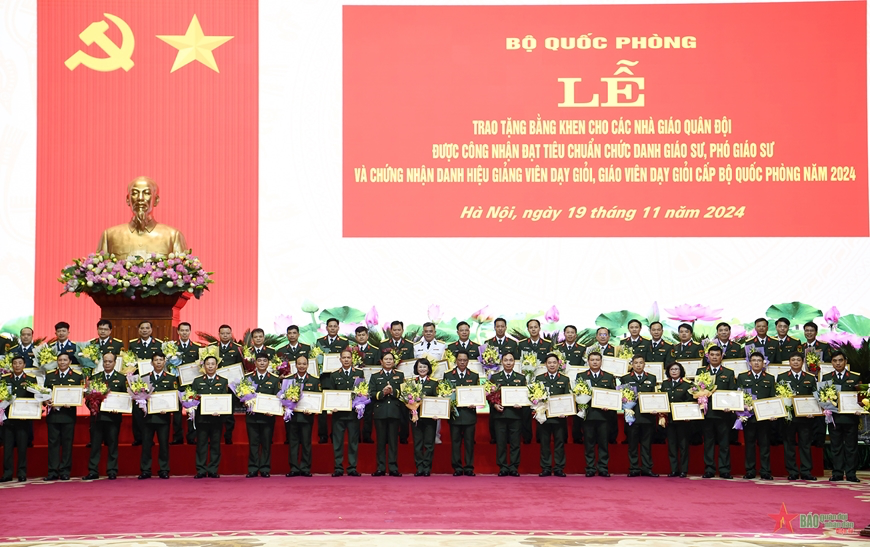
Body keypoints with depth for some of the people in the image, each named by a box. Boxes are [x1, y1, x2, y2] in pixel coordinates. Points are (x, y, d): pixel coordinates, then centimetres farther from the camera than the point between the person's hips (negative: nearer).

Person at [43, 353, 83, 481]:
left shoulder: (77, 377, 7)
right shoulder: (49, 376, 14)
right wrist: (48, 402, -7)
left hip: (68, 414, -2)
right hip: (53, 414, 2)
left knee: (67, 443, 0)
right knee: (53, 442, 0)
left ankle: (65, 471, 5)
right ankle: (53, 471, 3)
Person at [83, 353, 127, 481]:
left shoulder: (121, 378, 7)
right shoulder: (95, 378, 13)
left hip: (114, 416, -2)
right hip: (98, 415, 2)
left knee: (112, 445, 1)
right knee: (95, 444, 1)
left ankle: (112, 471, 6)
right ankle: (93, 471, 4)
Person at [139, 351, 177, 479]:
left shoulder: (171, 379, 9)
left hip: (163, 416, -1)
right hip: (148, 416, 1)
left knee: (164, 444, 1)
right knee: (146, 444, 1)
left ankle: (164, 470, 8)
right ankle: (145, 470, 7)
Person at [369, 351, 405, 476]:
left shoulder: (400, 375, 14)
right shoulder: (375, 376, 14)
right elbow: (371, 394, 4)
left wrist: (393, 391, -12)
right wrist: (382, 393, -12)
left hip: (395, 412, 0)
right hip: (380, 412, 0)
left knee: (393, 441, -1)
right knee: (381, 441, 1)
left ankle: (393, 468, 2)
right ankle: (381, 468, 4)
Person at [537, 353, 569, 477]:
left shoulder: (565, 380, 11)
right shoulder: (539, 378, 12)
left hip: (559, 416, 0)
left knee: (559, 442, 0)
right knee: (544, 443, 1)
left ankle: (559, 468, 5)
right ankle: (546, 468, 6)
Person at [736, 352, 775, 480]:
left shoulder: (770, 379, 13)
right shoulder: (742, 377, 12)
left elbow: (773, 398, 7)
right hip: (748, 416, 0)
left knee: (765, 445, 1)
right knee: (749, 444, 2)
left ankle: (765, 472, 3)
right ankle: (750, 472, 8)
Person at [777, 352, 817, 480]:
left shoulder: (810, 378, 12)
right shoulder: (782, 377, 8)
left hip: (805, 417, 1)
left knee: (805, 444, 2)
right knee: (789, 445, 2)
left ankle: (806, 472, 6)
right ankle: (792, 472, 7)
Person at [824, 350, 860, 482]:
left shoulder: (855, 378, 8)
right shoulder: (826, 378, 10)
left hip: (850, 417, -1)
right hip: (834, 417, 1)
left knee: (851, 446, 2)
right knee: (836, 446, 4)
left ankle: (851, 474, 5)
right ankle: (837, 473, 8)